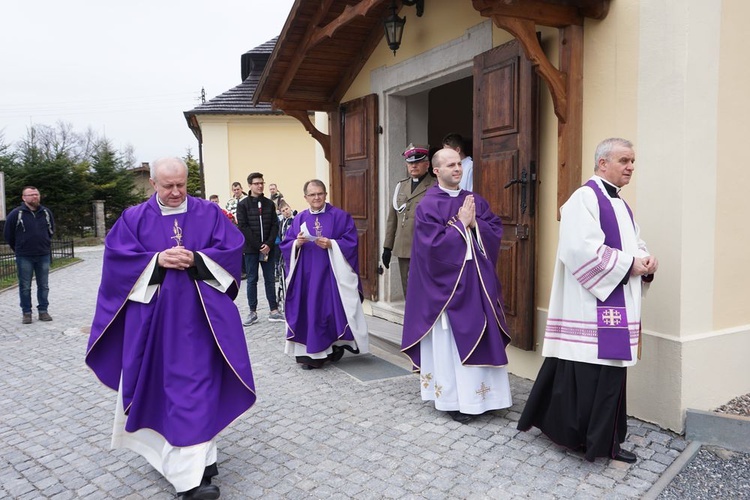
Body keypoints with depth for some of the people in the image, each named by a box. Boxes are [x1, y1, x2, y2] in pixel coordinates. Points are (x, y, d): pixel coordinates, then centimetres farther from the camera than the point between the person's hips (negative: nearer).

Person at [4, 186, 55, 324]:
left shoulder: (46, 212, 4)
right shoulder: (16, 213, -6)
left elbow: (51, 230, 20)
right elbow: (8, 234, 5)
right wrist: (18, 248, 13)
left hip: (44, 255, 3)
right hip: (24, 257, -3)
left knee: (44, 286, 7)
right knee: (25, 287, 4)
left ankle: (43, 311, 16)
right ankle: (26, 313, 12)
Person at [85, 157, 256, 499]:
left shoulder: (209, 213, 3)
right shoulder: (134, 218, 5)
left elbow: (231, 249, -3)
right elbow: (117, 255, -3)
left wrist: (195, 259, -17)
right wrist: (157, 260, -16)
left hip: (198, 315, -1)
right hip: (153, 315, 1)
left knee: (197, 381, 0)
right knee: (161, 381, 8)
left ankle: (191, 469, 12)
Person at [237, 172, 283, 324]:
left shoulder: (270, 204, 7)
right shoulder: (243, 205, -2)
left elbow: (275, 225, 4)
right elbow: (243, 228, -9)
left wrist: (269, 244, -11)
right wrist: (259, 246, -14)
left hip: (268, 248, 3)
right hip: (251, 249, -2)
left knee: (270, 280, 7)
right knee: (252, 280, 5)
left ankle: (274, 311, 12)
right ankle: (253, 312, 12)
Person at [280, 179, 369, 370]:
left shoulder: (340, 216, 0)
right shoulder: (299, 219, 11)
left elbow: (351, 242, -6)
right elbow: (285, 245, 9)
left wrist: (331, 244, -19)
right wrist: (297, 243, -12)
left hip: (331, 274, -3)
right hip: (306, 276, 3)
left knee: (331, 310, -3)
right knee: (308, 311, 0)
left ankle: (334, 347, 14)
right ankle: (310, 353, 7)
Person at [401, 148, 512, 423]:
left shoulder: (476, 201, 10)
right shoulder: (428, 205, -7)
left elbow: (496, 230, 4)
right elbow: (434, 244, -18)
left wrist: (474, 223, -13)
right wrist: (461, 224, -14)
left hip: (478, 280, 6)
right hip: (447, 283, -5)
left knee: (480, 337, 9)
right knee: (450, 340, 2)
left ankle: (479, 394, 23)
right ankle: (453, 398, 13)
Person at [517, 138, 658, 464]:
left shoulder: (619, 204, 18)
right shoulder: (585, 198, -12)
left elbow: (634, 243, 23)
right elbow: (583, 249, -23)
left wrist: (645, 261, 0)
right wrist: (629, 264, -16)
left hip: (616, 303, 10)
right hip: (590, 305, -9)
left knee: (610, 370, 13)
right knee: (588, 371, -3)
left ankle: (606, 439, 25)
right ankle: (578, 435, 12)